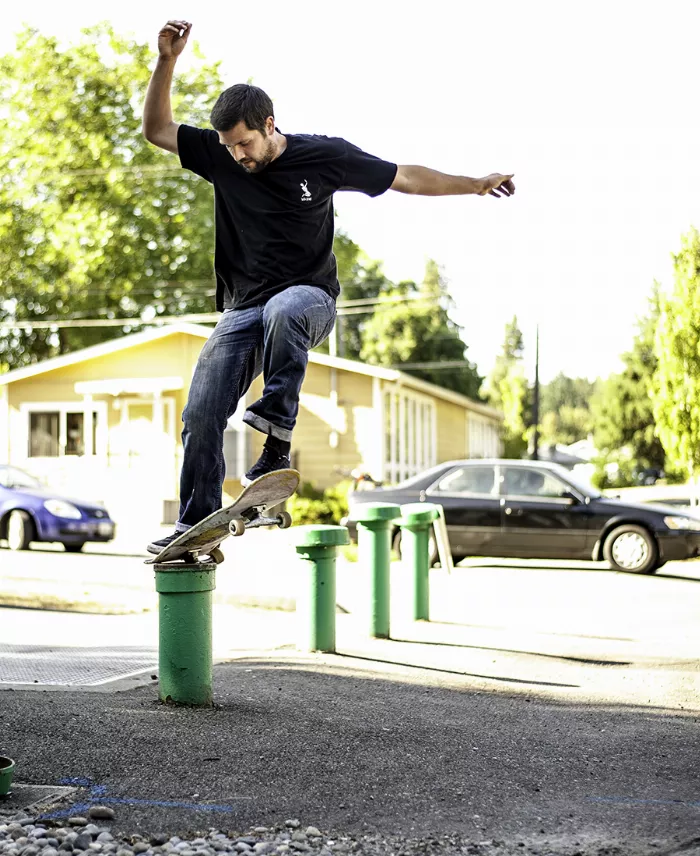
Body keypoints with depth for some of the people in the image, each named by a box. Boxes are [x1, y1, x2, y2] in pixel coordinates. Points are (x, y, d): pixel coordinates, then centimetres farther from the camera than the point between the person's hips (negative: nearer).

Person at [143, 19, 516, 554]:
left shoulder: (324, 156, -4)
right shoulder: (220, 156, 2)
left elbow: (405, 179, 5)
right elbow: (156, 129, 4)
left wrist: (475, 185, 6)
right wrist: (168, 60, -8)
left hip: (309, 297, -3)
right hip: (243, 310, 3)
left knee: (284, 310, -42)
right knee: (201, 414, -8)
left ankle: (277, 444, -35)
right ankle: (195, 525, 3)